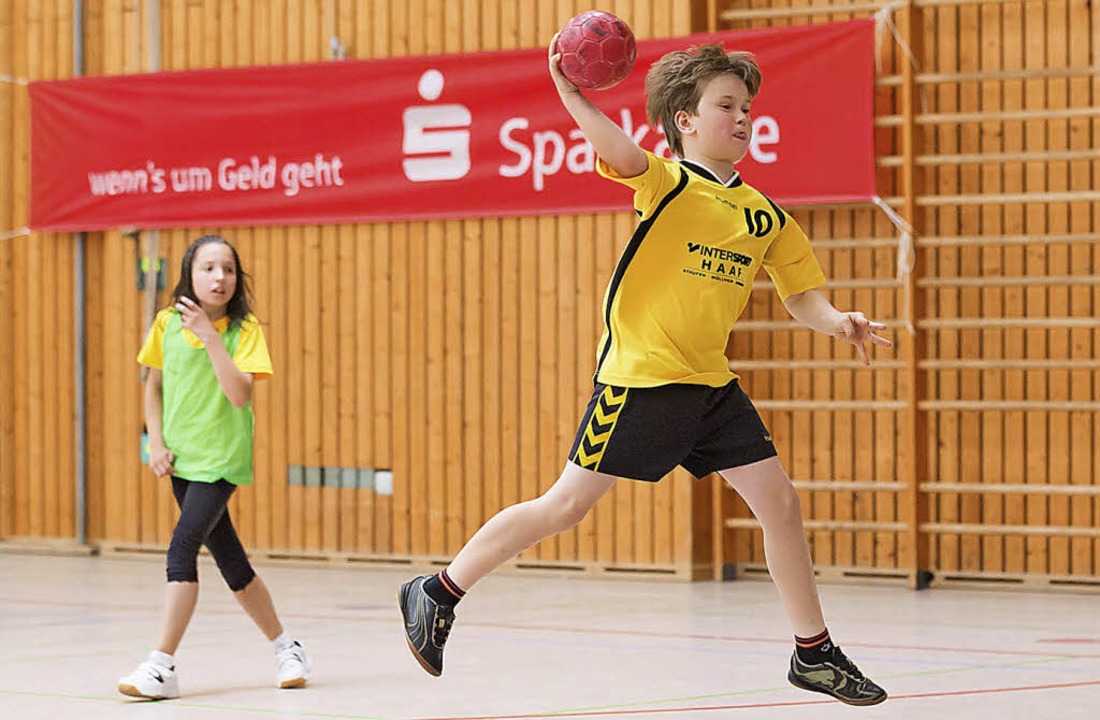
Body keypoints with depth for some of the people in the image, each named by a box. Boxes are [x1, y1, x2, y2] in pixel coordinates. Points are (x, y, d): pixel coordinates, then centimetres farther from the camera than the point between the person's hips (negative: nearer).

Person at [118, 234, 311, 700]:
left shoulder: (244, 329, -10)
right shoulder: (167, 323, 1)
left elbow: (240, 394, -23)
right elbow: (154, 385, 12)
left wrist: (211, 337, -27)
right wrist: (156, 443, 2)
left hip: (222, 457, -5)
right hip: (181, 457, 5)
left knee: (182, 545, -19)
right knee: (228, 557, 12)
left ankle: (162, 666, -19)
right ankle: (285, 647, 28)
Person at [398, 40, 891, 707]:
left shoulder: (767, 218, 10)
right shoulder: (667, 182, -8)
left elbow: (804, 298, 12)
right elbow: (625, 156, -30)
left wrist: (838, 321, -10)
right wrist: (568, 89, -42)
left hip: (712, 384, 6)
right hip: (641, 376, -6)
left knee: (780, 500, 1)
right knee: (568, 505, -5)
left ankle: (815, 653, 13)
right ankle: (437, 594, 9)